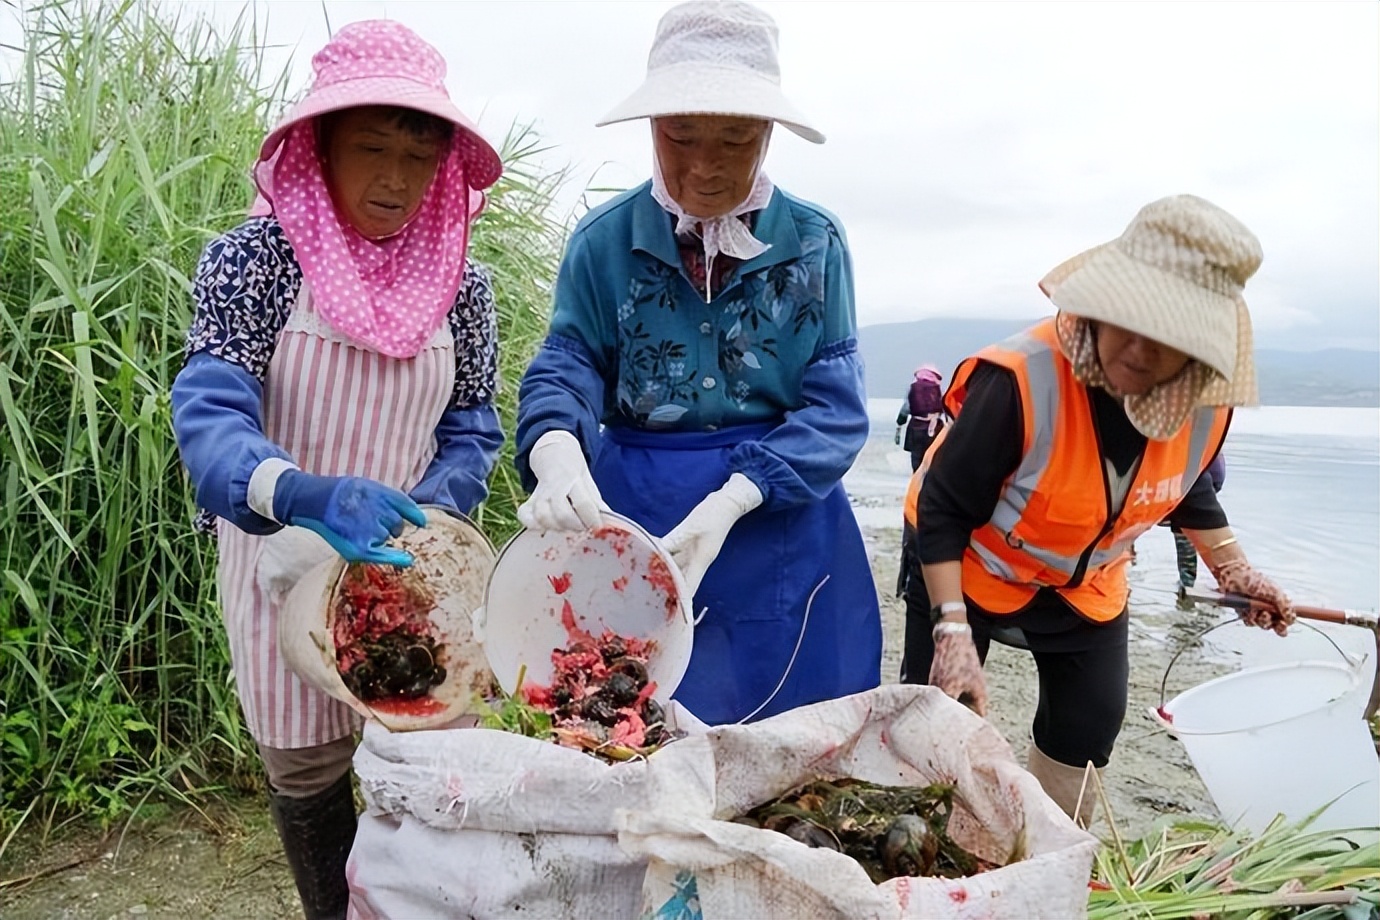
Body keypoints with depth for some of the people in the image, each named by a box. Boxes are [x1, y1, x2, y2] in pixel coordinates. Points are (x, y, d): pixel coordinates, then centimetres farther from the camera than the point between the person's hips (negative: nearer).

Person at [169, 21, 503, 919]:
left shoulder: (461, 283, -4)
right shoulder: (252, 259, -13)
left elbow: (471, 427, 0)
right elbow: (208, 416, -23)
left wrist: (425, 514, -19)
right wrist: (305, 494, -43)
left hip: (411, 561, 2)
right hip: (290, 564, -1)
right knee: (306, 771, 17)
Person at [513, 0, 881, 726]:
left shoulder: (815, 243, -2)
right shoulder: (603, 240, -1)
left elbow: (837, 409, -7)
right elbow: (563, 373, -6)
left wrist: (729, 502, -23)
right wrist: (557, 455, -31)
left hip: (781, 533, 1)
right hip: (634, 523, 0)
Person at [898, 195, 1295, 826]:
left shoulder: (1208, 402, -17)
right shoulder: (1021, 379, -36)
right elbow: (942, 510, -28)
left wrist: (1231, 566, 7)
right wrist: (952, 628, -33)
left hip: (1086, 585, 5)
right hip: (966, 569, -5)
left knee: (1087, 728, 12)